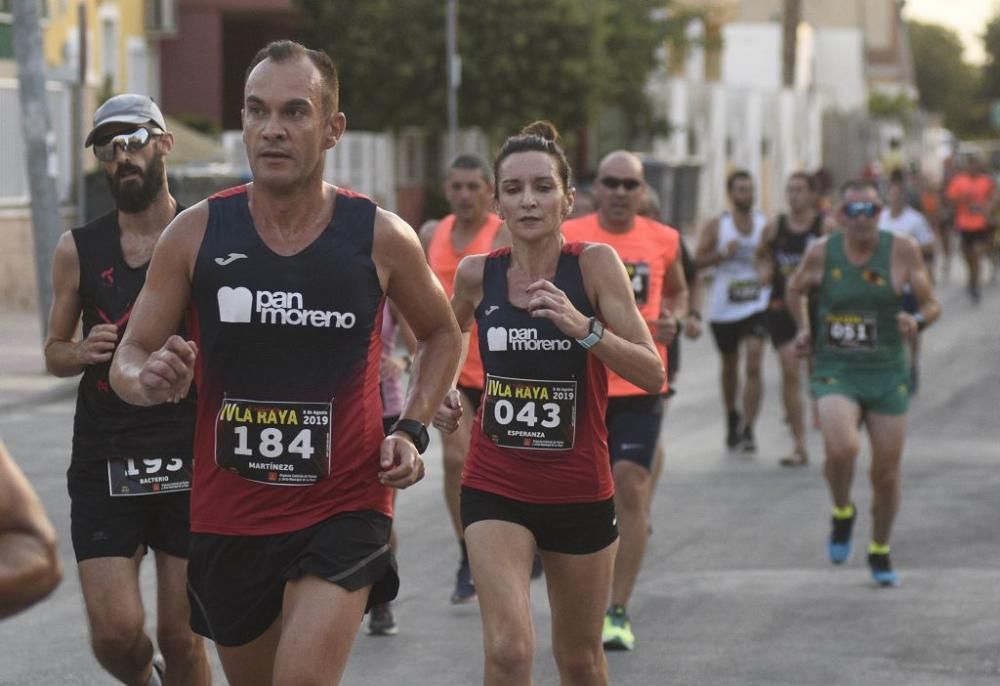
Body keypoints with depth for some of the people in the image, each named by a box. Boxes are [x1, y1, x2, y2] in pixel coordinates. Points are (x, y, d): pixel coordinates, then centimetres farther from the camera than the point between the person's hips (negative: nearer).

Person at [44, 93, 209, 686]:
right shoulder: (79, 250, 5)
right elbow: (54, 352, 16)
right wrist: (82, 352, -6)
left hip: (190, 461, -1)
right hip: (105, 463, 1)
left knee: (181, 638, 1)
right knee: (116, 634, -7)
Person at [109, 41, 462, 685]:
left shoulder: (381, 238, -5)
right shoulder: (197, 233, -4)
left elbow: (442, 334, 14)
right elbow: (130, 357, 2)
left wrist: (413, 430, 0)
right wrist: (148, 380, -21)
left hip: (343, 510, -2)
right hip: (228, 515, 3)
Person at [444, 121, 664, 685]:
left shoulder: (595, 264, -10)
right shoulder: (478, 274, -4)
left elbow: (653, 375, -18)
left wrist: (583, 326, -30)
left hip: (580, 490, 0)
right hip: (495, 487, 0)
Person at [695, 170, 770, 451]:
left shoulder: (766, 225, 3)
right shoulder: (716, 226, 0)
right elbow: (697, 261, -4)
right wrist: (723, 253, -19)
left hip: (756, 306, -1)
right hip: (723, 307, 1)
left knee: (754, 364, -17)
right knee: (730, 365, 16)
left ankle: (747, 429, -17)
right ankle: (732, 416, 40)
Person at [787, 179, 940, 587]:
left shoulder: (902, 251, -6)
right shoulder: (822, 252, -2)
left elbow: (931, 304, 0)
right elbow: (795, 290, 19)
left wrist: (917, 321, -21)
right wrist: (804, 328, 5)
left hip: (887, 374, 1)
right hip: (835, 373, -1)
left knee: (887, 473, 6)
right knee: (841, 448, -28)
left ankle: (880, 553, 30)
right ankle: (842, 514, 3)